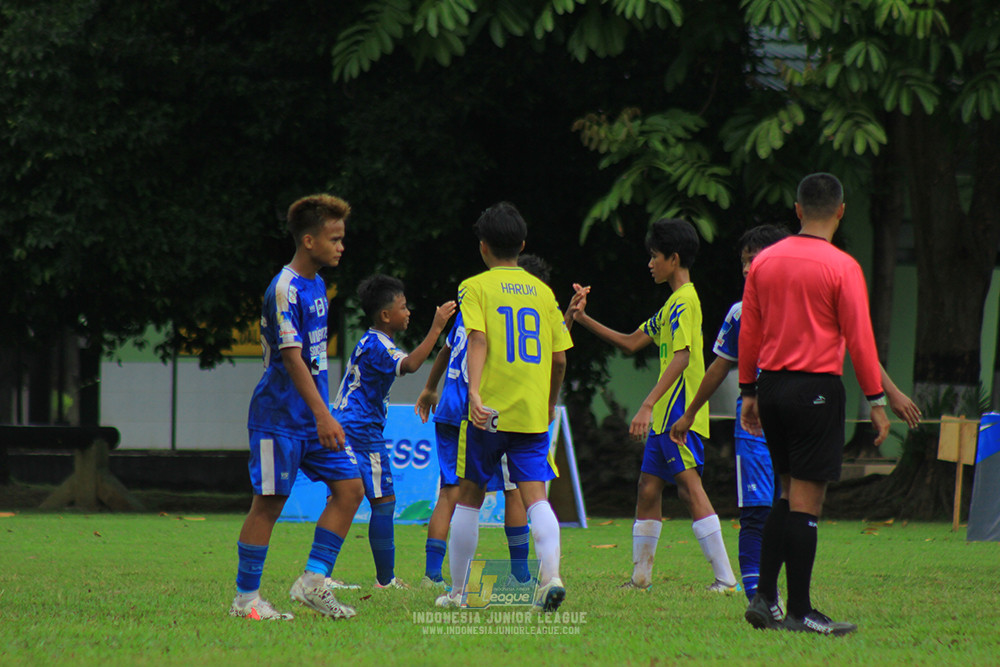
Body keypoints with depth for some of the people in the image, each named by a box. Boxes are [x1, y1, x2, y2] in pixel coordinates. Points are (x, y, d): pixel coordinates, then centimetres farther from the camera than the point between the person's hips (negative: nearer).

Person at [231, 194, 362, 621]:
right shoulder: (284, 290, -16)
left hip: (313, 417, 9)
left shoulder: (316, 285, 13)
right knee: (268, 503, -4)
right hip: (280, 417, -9)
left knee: (350, 487, 0)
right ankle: (245, 598, 5)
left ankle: (313, 582, 5)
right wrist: (323, 416, -29)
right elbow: (291, 357, -23)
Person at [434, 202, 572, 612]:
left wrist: (474, 392, -26)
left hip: (489, 410, -2)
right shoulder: (542, 291, 11)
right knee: (535, 496, -3)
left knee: (469, 497, 10)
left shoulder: (475, 287, 0)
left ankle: (457, 591, 16)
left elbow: (477, 340, -15)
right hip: (533, 414, 3)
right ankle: (550, 574, -27)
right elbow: (559, 357, 11)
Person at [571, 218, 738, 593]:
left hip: (680, 412, -10)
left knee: (689, 485, -16)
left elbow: (681, 356, -23)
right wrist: (584, 319, 23)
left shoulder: (685, 301, -12)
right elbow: (631, 343, 27)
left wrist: (648, 405, -29)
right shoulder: (673, 304, 20)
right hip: (665, 416, 10)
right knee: (648, 488, 13)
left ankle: (725, 578, -22)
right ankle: (641, 576, 21)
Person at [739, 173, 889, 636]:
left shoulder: (765, 262, 7)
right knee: (806, 500, -3)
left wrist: (749, 392, 18)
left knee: (789, 494, 16)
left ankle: (764, 597, 9)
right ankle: (799, 611, -2)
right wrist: (877, 401, -3)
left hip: (771, 386, 6)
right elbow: (859, 339, -9)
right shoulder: (841, 267, -9)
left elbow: (748, 333, 11)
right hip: (816, 388, -6)